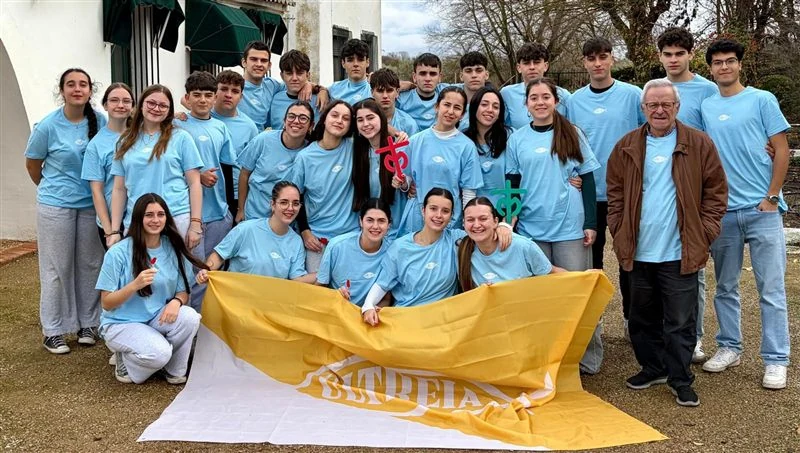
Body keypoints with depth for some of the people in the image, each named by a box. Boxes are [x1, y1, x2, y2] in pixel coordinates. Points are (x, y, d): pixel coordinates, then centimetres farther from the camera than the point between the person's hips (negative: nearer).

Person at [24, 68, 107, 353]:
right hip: (55, 206, -2)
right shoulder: (47, 126, -10)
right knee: (57, 268, 5)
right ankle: (53, 331, 15)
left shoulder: (101, 122, -3)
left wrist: (89, 188, 8)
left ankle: (87, 324, 23)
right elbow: (32, 164, 4)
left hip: (91, 204, 3)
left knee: (90, 265, 9)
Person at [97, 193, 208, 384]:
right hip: (121, 323, -4)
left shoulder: (174, 249, -3)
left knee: (189, 317, -28)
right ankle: (125, 361, 5)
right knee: (159, 353, -31)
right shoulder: (119, 252, -14)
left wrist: (176, 301, -22)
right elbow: (106, 303, -11)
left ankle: (175, 371, -2)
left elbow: (183, 292, 3)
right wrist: (135, 285, -29)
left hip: (158, 318, 4)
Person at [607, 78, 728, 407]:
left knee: (681, 323, 3)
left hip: (681, 253, -3)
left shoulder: (699, 144, -1)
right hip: (639, 252, 3)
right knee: (642, 318, 15)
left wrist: (704, 232, -5)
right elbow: (615, 193, 10)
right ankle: (652, 368, 32)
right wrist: (620, 232, 2)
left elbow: (716, 191, 2)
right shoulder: (627, 147, 5)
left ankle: (681, 380, 17)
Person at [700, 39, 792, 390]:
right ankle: (729, 347, 26)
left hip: (761, 209, -3)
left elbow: (782, 149, -1)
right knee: (725, 287, 12)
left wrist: (772, 197, -7)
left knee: (771, 289, -1)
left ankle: (775, 360, 6)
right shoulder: (705, 107, 10)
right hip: (722, 211, 3)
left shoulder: (761, 100, 1)